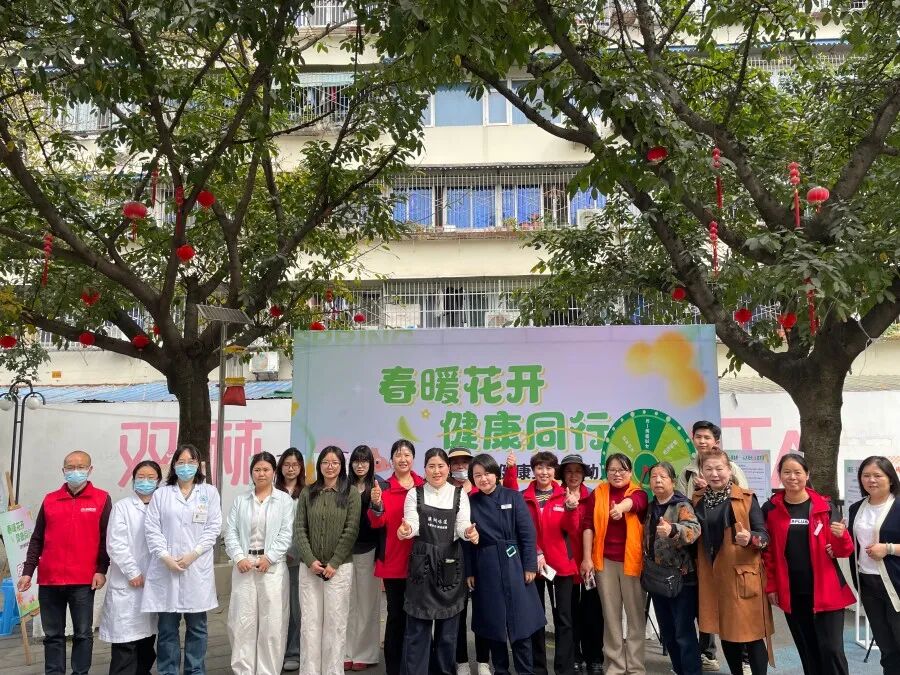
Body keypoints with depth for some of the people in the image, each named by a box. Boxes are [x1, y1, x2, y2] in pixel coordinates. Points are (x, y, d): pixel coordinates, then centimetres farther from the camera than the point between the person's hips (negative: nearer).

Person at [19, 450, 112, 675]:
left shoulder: (102, 499, 1)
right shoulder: (49, 500, 10)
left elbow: (106, 538, -1)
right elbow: (37, 539, 12)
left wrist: (101, 570, -7)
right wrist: (28, 571, 6)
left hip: (83, 580, -3)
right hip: (49, 580, 3)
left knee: (83, 633, 4)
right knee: (53, 635, 10)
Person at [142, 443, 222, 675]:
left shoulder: (209, 492, 6)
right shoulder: (161, 494, 9)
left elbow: (213, 528, 1)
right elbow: (152, 528, 2)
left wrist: (192, 555, -9)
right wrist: (165, 557, -10)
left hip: (197, 568, 0)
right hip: (166, 568, 0)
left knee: (197, 626, 6)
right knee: (167, 627, 5)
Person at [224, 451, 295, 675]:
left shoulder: (284, 500, 3)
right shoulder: (240, 500, 11)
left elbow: (286, 534, -2)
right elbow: (231, 532, 5)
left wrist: (268, 557, -12)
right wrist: (239, 557, -9)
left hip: (272, 566, -2)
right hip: (244, 565, 2)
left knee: (272, 622, 0)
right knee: (242, 621, 3)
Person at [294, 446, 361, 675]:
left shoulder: (351, 493, 0)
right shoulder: (308, 493, 8)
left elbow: (351, 530, -5)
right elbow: (299, 529, 3)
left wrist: (334, 563, -10)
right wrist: (310, 560, -8)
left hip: (339, 567, -2)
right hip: (309, 567, 2)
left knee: (335, 622, 2)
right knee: (310, 621, 4)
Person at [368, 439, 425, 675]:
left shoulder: (425, 486, 4)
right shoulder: (383, 487, 0)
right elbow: (377, 524, -10)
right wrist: (376, 504, -29)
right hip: (393, 561, -2)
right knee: (396, 614, 4)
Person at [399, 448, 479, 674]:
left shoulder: (459, 494, 5)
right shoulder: (414, 494, 3)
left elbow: (463, 526, -5)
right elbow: (413, 525, -7)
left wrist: (469, 532, -29)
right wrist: (406, 530, -31)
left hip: (450, 564, 1)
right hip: (422, 563, -1)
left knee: (448, 627, 10)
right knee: (417, 626, 0)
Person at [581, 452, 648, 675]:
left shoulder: (638, 494, -1)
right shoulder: (597, 494, 5)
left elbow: (633, 502, -25)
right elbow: (588, 525, 3)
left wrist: (621, 506, -48)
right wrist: (587, 557, -4)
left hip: (632, 561, -1)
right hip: (605, 561, 2)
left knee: (636, 614, 4)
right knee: (610, 615, 8)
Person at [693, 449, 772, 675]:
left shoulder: (746, 498, -5)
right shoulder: (697, 499, 7)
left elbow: (764, 535, -6)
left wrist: (750, 538, -26)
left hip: (742, 574, -4)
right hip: (711, 575, 4)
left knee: (751, 633, -3)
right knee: (725, 631, 13)